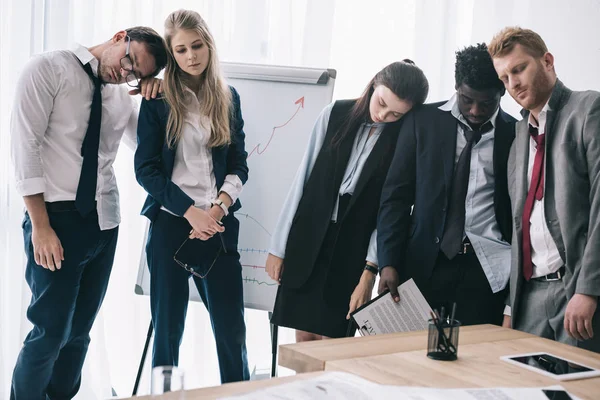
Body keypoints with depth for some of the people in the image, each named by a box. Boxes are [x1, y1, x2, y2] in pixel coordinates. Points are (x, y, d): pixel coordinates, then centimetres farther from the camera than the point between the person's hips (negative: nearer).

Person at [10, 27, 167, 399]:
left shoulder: (124, 95, 10)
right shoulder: (49, 69, -7)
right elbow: (26, 145, -12)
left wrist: (156, 101, 0)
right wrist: (40, 226, -17)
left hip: (104, 222, 6)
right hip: (58, 218, -6)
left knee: (79, 331, 12)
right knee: (50, 333, -6)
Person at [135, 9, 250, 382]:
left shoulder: (228, 98, 9)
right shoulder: (158, 100, 1)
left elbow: (239, 164, 7)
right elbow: (146, 168, -4)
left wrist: (219, 208, -10)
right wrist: (190, 212, -13)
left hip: (219, 225, 2)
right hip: (171, 222, -2)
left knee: (232, 327, 0)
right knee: (168, 327, 4)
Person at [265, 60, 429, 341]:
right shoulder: (336, 114, -1)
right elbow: (303, 179, 2)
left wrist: (369, 272, -14)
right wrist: (279, 246, 3)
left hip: (352, 253, -2)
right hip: (307, 241, 2)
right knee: (303, 338, 6)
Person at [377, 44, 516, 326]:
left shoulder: (515, 134, 4)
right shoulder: (423, 121, 4)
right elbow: (397, 194, 3)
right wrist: (389, 262, -6)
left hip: (487, 268, 0)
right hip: (426, 262, 0)